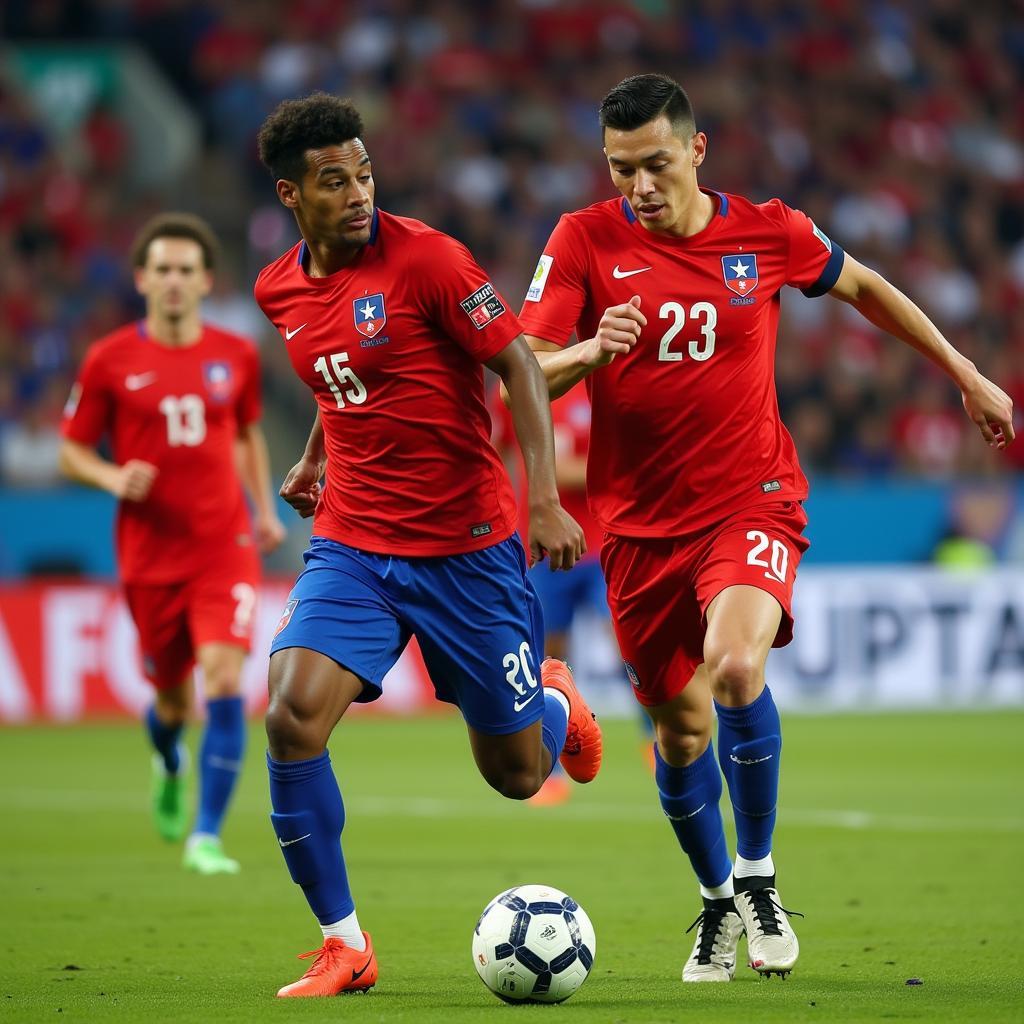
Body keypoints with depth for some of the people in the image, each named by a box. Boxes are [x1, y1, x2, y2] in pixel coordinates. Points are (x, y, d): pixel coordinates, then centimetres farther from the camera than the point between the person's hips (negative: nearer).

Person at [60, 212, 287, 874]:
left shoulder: (237, 355, 5)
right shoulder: (109, 361, -2)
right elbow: (73, 451, 5)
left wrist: (265, 510, 10)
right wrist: (114, 478, -15)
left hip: (225, 547, 0)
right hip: (150, 553, 0)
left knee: (225, 681, -17)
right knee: (172, 694, 10)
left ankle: (207, 838, -11)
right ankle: (170, 766, 49)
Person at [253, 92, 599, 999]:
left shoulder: (424, 257, -13)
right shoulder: (281, 291, 5)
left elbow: (519, 365, -13)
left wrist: (544, 499, -22)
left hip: (467, 544, -4)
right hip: (353, 541, 4)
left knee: (518, 775, 7)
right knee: (293, 717, -21)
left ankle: (556, 705, 46)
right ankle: (344, 945, -7)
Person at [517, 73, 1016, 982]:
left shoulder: (768, 233, -3)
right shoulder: (584, 242, -5)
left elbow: (864, 288, 16)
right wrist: (590, 352, -31)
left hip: (752, 498, -2)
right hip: (641, 521, 2)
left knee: (734, 665, -28)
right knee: (679, 726, 8)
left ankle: (758, 874, -8)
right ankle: (719, 902, 33)